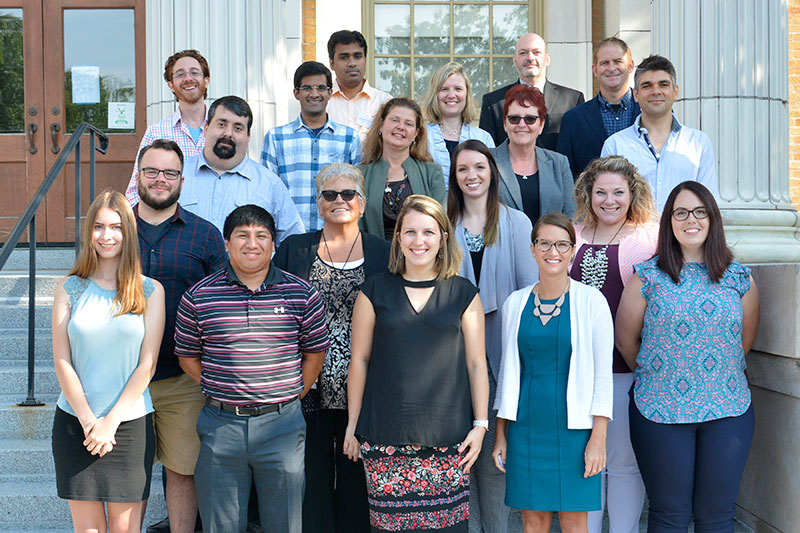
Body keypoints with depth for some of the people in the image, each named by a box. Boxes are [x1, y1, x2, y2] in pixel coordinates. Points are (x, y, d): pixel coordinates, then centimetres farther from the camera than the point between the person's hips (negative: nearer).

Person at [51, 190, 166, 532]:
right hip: (74, 422, 1)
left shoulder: (150, 291, 0)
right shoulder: (70, 289, 3)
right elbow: (62, 361, 0)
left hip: (130, 421, -1)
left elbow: (147, 364, -3)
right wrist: (88, 420, -7)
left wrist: (110, 421, -7)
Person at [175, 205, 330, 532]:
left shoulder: (302, 294, 1)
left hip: (282, 424, 0)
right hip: (220, 423, 1)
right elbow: (188, 357, 8)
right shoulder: (199, 296, 1)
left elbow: (314, 353, 8)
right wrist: (219, 393, 3)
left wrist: (288, 397, 3)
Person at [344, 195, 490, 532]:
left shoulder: (464, 294, 6)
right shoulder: (375, 292, 5)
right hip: (385, 436, 0)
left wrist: (480, 424, 4)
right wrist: (352, 424, 8)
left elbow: (476, 363, 8)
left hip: (448, 437, 0)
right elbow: (359, 359, 8)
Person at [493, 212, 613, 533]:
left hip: (574, 426, -2)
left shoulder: (590, 301, -3)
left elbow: (603, 372, -4)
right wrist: (500, 434, 10)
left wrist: (598, 438, -9)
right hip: (527, 426, 3)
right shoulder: (515, 303, 6)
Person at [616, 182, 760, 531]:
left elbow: (745, 341, 14)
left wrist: (718, 379, 12)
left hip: (728, 411, 2)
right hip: (660, 410, -2)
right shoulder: (648, 276, -1)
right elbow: (626, 339, 4)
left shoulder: (738, 278, 5)